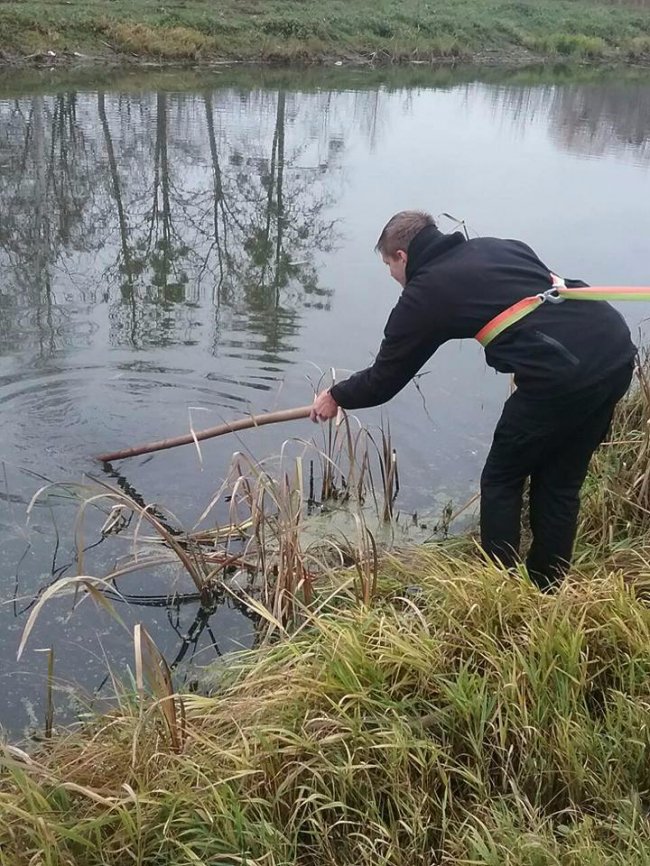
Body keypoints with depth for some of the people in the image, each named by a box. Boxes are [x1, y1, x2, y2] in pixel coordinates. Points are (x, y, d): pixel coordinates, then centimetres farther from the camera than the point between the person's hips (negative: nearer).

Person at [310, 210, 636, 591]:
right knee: (559, 483, 20)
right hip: (618, 348, 8)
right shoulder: (500, 246, 23)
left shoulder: (425, 292, 5)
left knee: (501, 482, 14)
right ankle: (547, 594, 30)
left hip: (562, 373, -7)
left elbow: (386, 377, 14)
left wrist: (336, 397, 32)